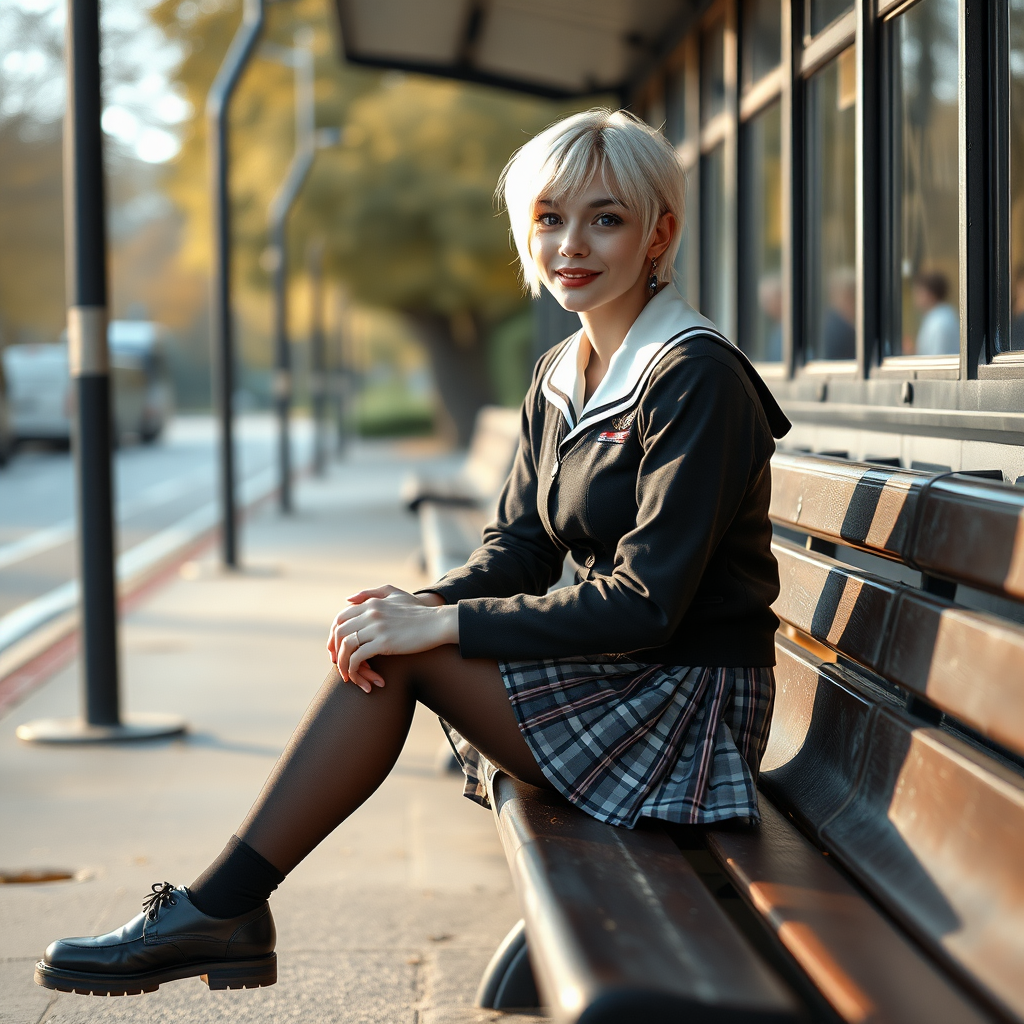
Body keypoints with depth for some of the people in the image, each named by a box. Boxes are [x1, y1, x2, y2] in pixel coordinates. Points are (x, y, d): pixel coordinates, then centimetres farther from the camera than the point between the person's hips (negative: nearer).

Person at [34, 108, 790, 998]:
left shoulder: (699, 380, -17)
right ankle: (223, 910, -11)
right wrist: (421, 605, -14)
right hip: (617, 681, 8)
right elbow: (519, 551, 8)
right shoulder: (561, 375, 10)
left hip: (692, 704, -8)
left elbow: (647, 603, -22)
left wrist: (442, 625, -22)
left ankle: (217, 907, -10)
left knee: (403, 654, -18)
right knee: (383, 638, -11)